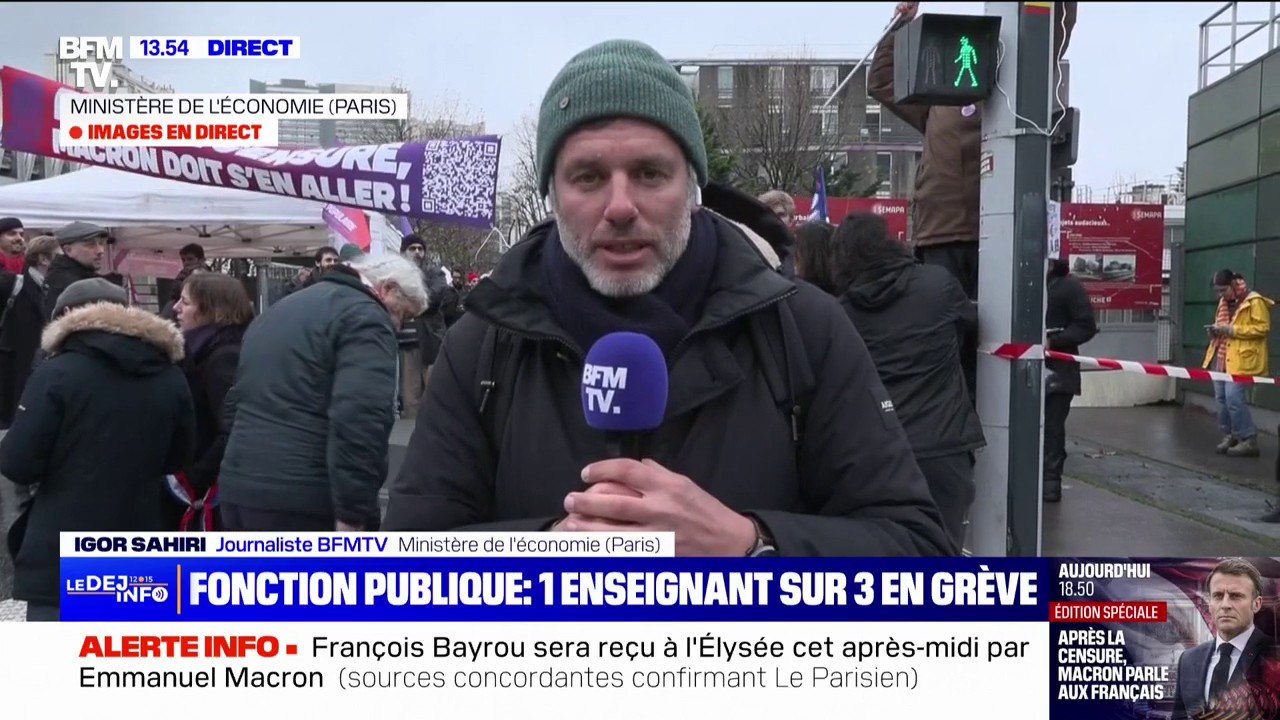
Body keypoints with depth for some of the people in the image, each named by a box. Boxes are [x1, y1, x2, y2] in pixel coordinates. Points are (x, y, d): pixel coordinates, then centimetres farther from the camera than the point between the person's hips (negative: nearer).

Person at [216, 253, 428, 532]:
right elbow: (359, 420, -22)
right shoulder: (365, 316, -8)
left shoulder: (277, 311, 23)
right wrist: (352, 515, -22)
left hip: (239, 489, 9)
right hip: (305, 500, -9)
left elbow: (235, 404, 28)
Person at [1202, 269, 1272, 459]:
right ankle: (1229, 436, 17)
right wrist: (1216, 330, 6)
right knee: (1222, 399, 7)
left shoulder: (1255, 302, -8)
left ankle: (1249, 441, -5)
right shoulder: (1224, 302, 18)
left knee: (1234, 399, -13)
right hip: (1220, 358, 8)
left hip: (1241, 361, -8)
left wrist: (1231, 329, -20)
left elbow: (1262, 328, -15)